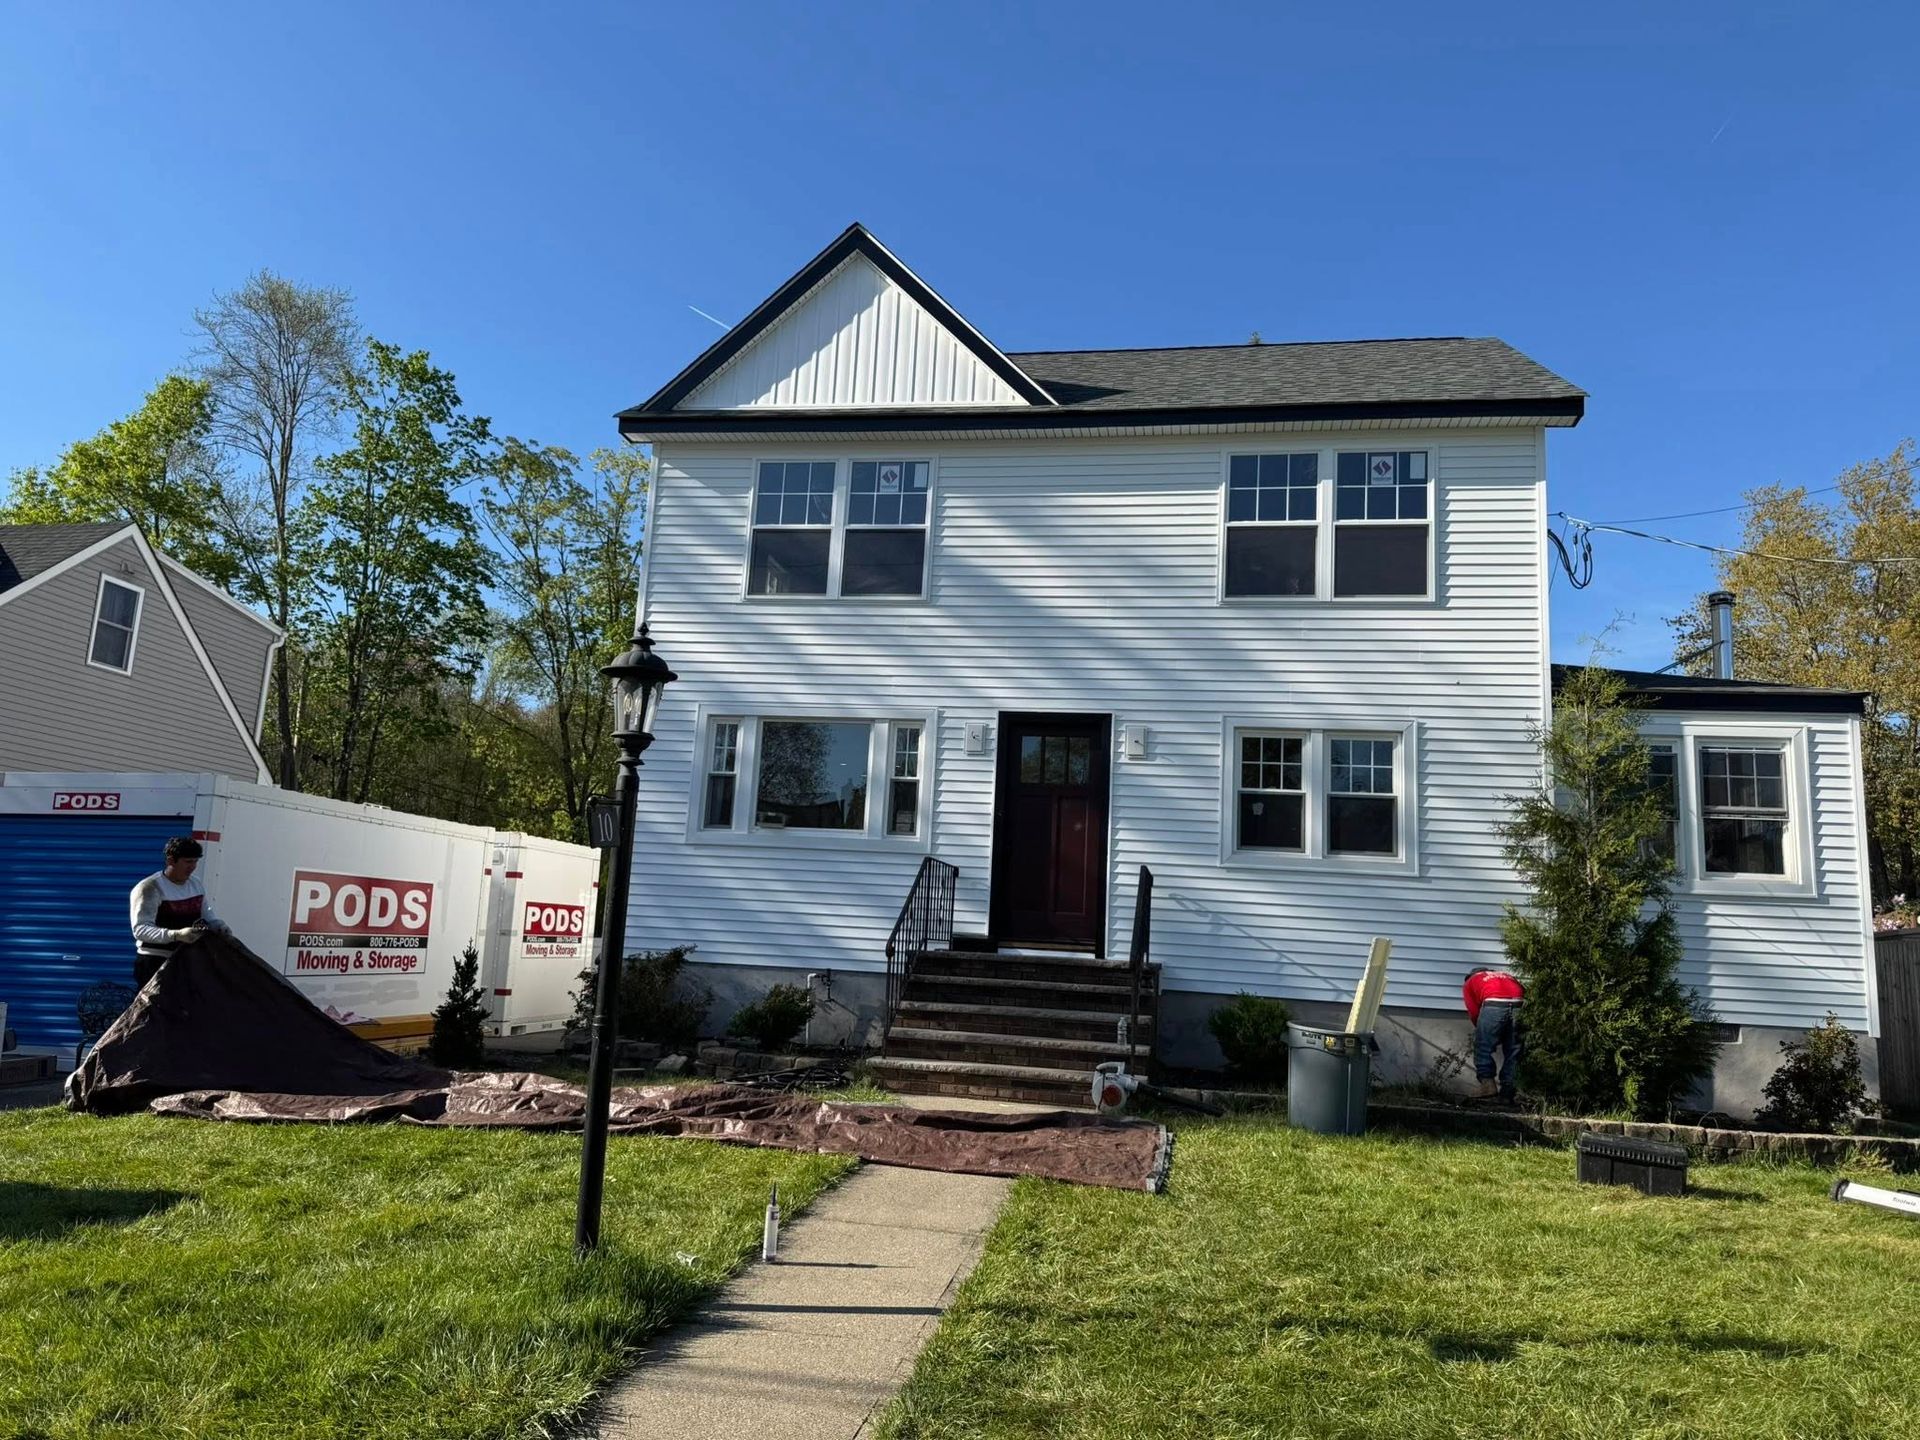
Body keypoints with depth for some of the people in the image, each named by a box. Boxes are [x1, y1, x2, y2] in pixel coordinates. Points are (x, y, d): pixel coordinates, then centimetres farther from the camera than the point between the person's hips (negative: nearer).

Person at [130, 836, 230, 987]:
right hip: (155, 963, -7)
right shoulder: (150, 888, -14)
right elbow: (140, 929, -23)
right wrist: (176, 935, -36)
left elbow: (206, 913, 23)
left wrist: (219, 924, 1)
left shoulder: (197, 884, 10)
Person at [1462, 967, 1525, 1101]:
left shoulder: (1470, 982, 27)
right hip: (1519, 1004, 4)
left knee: (1483, 1048, 8)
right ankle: (1507, 1092, 12)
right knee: (1513, 1051, 13)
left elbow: (1474, 1012, 14)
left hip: (1494, 1005, -4)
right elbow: (1524, 991, 23)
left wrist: (1484, 1032, 29)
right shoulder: (1505, 975, 38)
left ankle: (1487, 1084, -2)